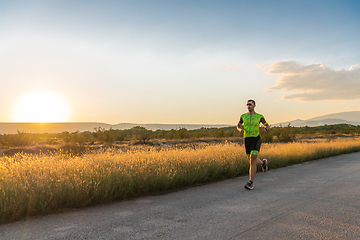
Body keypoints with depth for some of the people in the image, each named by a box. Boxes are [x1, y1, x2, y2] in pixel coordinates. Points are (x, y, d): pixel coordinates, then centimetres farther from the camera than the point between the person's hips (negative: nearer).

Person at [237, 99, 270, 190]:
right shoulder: (243, 116, 7)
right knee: (251, 160, 13)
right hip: (247, 140, 4)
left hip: (256, 139, -4)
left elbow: (267, 126, 13)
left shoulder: (259, 116, 0)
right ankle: (263, 162, 49)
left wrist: (265, 129, -12)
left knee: (252, 160, -19)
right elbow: (238, 126, 21)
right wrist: (240, 129, -5)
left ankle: (250, 183, -18)